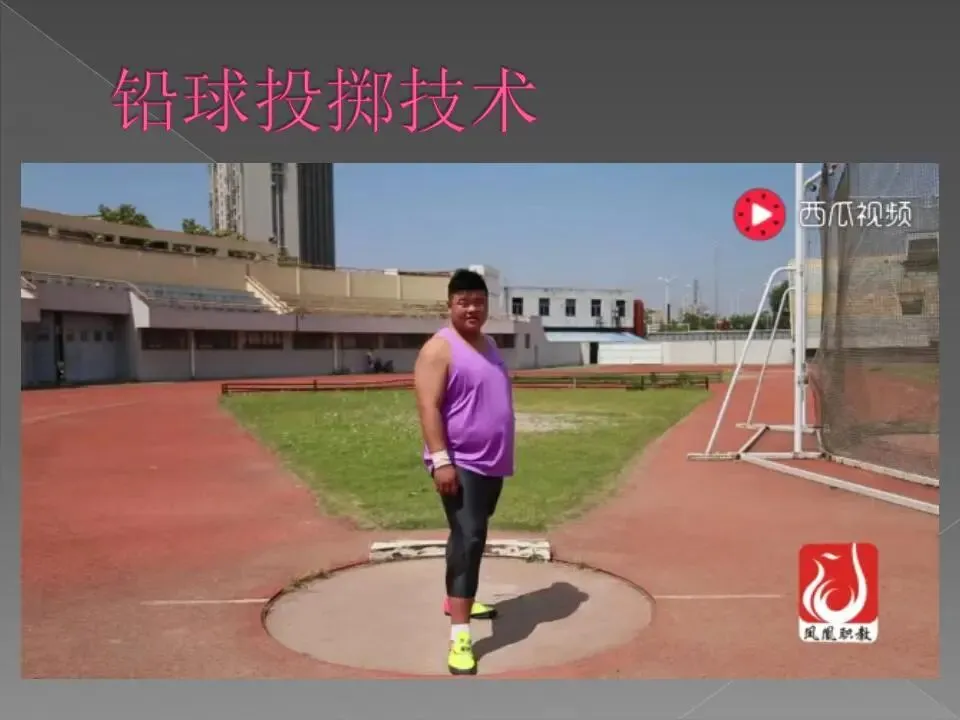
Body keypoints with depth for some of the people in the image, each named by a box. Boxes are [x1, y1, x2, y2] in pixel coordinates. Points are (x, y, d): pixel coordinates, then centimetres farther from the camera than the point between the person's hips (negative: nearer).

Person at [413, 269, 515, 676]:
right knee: (468, 538, -18)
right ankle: (460, 636, -17)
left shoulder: (489, 345, 13)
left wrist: (502, 456, 22)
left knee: (473, 537, 20)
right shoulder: (439, 349, -14)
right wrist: (440, 460, -27)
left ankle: (457, 599, 39)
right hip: (459, 463, -9)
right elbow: (428, 407, -20)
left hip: (492, 462, 9)